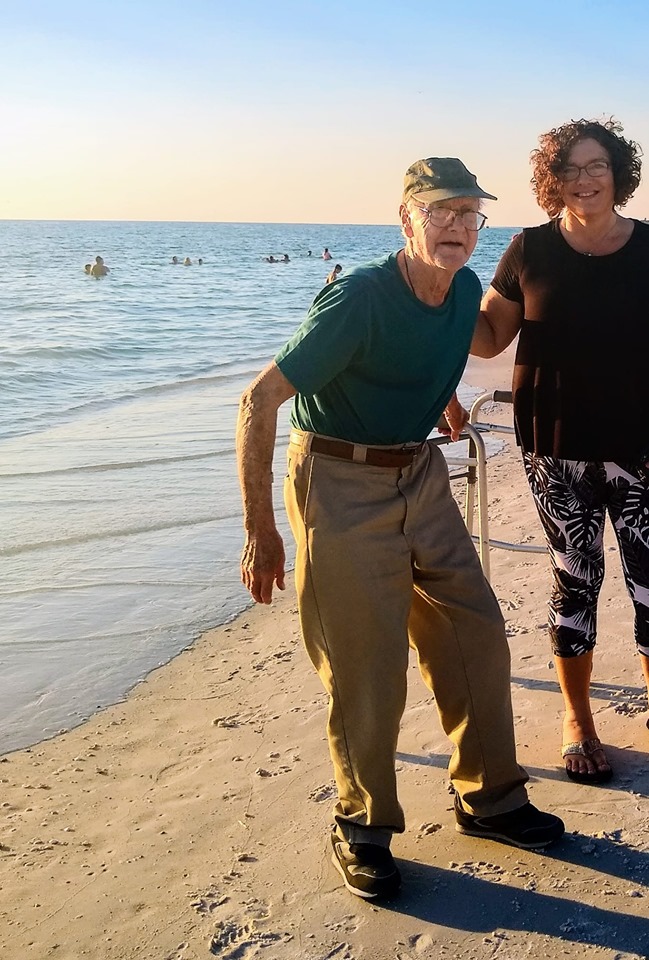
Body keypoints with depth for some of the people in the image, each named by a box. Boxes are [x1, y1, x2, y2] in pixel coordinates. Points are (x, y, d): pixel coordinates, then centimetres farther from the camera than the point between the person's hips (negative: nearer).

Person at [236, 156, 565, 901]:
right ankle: (362, 828, 18)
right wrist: (260, 532, -21)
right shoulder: (358, 300, -22)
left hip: (421, 475, 7)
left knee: (476, 636, 9)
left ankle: (488, 798, 27)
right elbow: (258, 401, -22)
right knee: (365, 665, -3)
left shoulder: (466, 291, -1)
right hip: (340, 484, -7)